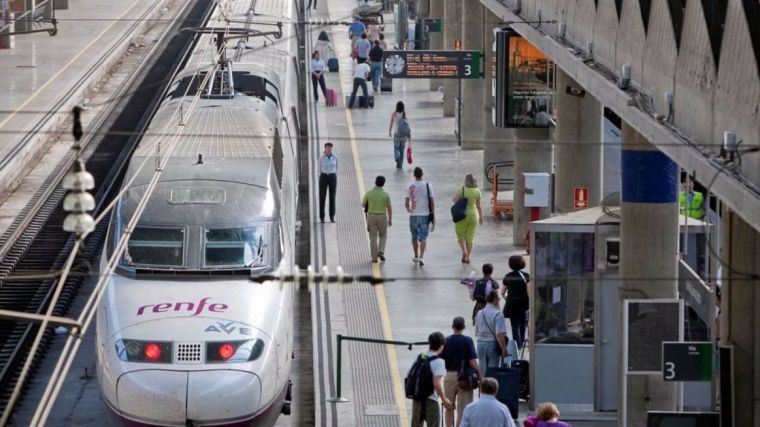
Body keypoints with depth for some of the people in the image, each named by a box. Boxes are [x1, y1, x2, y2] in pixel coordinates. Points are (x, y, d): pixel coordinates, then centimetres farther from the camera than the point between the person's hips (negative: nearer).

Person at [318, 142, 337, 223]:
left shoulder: (335, 158, 4)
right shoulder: (321, 158, -1)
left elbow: (336, 169, 10)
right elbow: (319, 169, 4)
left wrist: (336, 181, 7)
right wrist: (320, 181, -1)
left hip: (332, 178, 1)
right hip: (323, 178, -1)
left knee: (332, 197, 0)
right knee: (322, 198, -1)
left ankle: (332, 217, 8)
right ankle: (322, 217, 7)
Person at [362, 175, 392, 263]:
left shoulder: (369, 193, -5)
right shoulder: (386, 195, -7)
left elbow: (363, 204, 7)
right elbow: (389, 208, -3)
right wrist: (390, 219, 7)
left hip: (371, 216, 0)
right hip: (382, 216, 0)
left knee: (373, 237, 6)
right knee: (383, 235, 19)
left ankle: (374, 257, 4)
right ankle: (381, 252, 0)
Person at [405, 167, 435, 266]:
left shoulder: (410, 187, -4)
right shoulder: (427, 185, -4)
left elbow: (406, 203, -3)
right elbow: (432, 202, -4)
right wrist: (433, 216, 3)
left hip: (413, 215, 1)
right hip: (425, 215, -1)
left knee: (415, 237, 17)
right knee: (423, 237, -1)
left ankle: (416, 257, 28)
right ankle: (421, 257, -17)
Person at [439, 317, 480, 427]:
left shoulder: (446, 341, -3)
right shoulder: (467, 341, -11)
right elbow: (473, 362, -15)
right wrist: (480, 375, -4)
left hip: (449, 376, 3)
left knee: (449, 407, 16)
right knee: (463, 408, 0)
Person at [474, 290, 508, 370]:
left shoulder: (479, 313, 5)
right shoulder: (497, 314, -14)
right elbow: (499, 334, -20)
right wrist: (504, 349, -16)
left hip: (480, 344, 6)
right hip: (492, 344, -6)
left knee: (482, 370, 12)